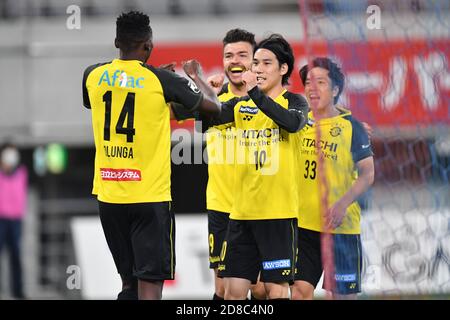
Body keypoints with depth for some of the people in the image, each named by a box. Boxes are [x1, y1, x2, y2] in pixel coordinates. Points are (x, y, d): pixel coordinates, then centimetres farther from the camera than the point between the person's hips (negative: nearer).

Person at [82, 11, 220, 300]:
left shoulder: (93, 76, 2)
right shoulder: (161, 80, -9)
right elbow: (214, 106, 3)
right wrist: (196, 76, 23)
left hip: (109, 196, 5)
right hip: (150, 197, -5)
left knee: (129, 283, 16)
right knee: (150, 285, -5)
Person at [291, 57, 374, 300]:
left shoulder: (351, 126, -4)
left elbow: (367, 174, -6)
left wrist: (343, 204, -19)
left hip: (340, 225, -3)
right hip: (302, 223, 3)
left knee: (342, 293, 2)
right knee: (299, 290, -1)